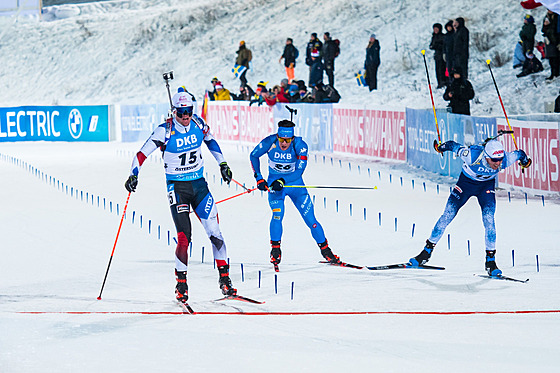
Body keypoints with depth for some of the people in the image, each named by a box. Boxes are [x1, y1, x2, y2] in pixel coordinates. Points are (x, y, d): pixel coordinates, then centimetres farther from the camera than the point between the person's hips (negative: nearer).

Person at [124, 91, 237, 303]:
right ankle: (181, 283, 0)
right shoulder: (165, 131, -12)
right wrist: (133, 175, -22)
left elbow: (210, 141, 20)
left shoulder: (198, 124, -1)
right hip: (177, 187, -4)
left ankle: (224, 278, 5)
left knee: (214, 231, -4)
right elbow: (142, 153, -9)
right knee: (184, 236, -13)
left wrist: (222, 164, 22)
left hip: (199, 184, 4)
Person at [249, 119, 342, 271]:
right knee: (278, 214, -24)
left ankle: (325, 250, 14)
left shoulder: (300, 146, -22)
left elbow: (299, 171, -27)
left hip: (294, 184, 0)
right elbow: (254, 156, -2)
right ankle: (275, 249, -7)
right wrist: (258, 178, -9)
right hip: (274, 184, 0)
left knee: (310, 219, -3)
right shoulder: (269, 142, -20)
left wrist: (282, 182, -38)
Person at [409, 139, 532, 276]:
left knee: (489, 220, -16)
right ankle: (427, 251, 11)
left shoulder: (505, 160, -31)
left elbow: (519, 154, -10)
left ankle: (490, 260, -5)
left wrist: (525, 161, 14)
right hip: (466, 182, -1)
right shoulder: (473, 155, -38)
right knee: (447, 216, -2)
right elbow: (454, 146, -21)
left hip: (487, 186, 1)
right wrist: (441, 147, 1)